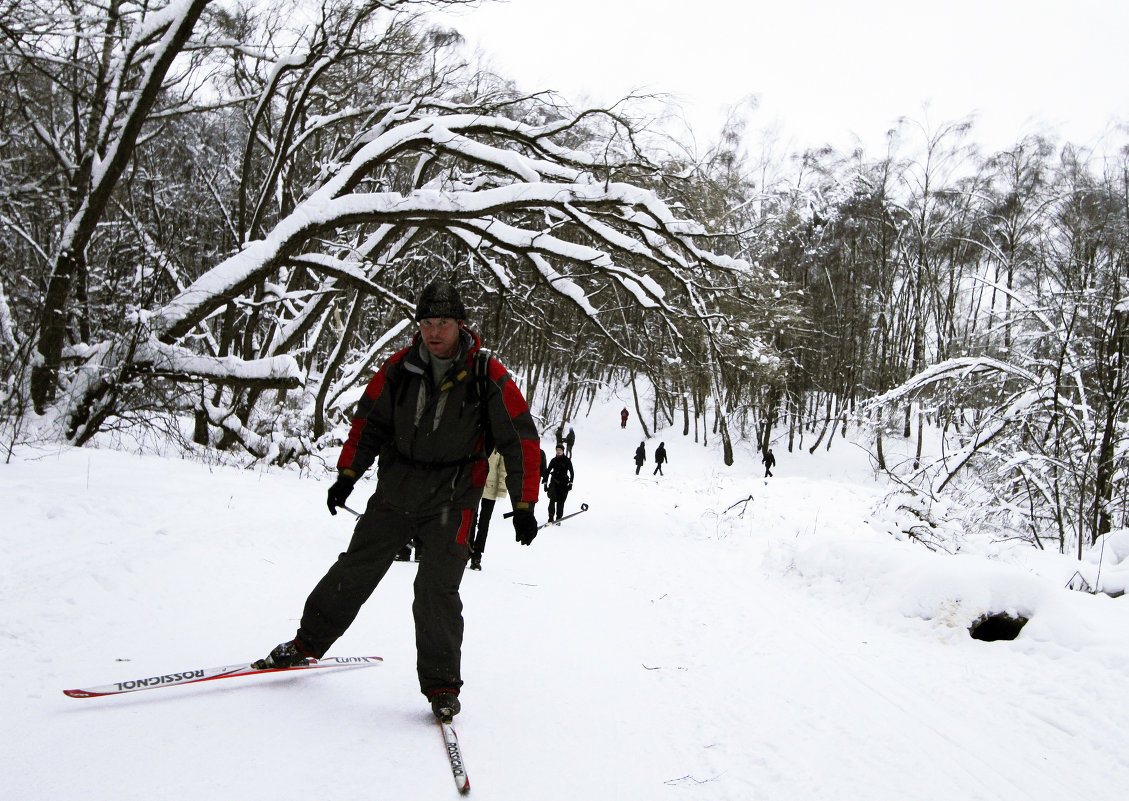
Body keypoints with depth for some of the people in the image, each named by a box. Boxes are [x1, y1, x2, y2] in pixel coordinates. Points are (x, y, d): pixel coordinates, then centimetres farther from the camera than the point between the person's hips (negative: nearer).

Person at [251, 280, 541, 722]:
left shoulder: (488, 376, -11)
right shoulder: (399, 369, -2)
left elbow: (521, 440, -6)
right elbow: (368, 422, 10)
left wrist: (523, 505, -6)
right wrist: (347, 474, 6)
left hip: (451, 502, -3)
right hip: (394, 491, 4)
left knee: (436, 590, -11)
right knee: (354, 570, 12)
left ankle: (442, 684, 3)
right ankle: (308, 642, 31)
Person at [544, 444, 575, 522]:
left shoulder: (567, 460, 3)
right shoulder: (554, 460, 8)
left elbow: (572, 473, 3)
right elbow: (547, 472, 14)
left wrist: (570, 483, -7)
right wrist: (545, 483, 10)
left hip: (564, 483, -1)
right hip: (554, 482, 1)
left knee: (560, 502, -2)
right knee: (552, 500, -14)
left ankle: (558, 518, 6)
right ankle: (551, 517, -11)